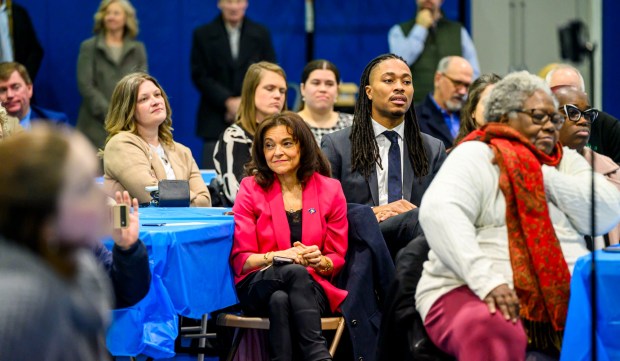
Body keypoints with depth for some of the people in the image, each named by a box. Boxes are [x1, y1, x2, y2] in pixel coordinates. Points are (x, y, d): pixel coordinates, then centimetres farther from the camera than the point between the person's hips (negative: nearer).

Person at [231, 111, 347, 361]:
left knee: (280, 300, -35)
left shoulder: (329, 190, 7)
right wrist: (278, 257, -19)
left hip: (312, 287, 1)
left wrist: (320, 261, -16)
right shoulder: (251, 188, 5)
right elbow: (240, 259, 1)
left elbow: (338, 258, 8)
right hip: (259, 286, -1)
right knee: (296, 272, -36)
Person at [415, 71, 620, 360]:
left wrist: (543, 176, -3)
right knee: (494, 332, -39)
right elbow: (438, 212, -16)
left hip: (564, 293, 5)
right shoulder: (475, 155, 3)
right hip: (481, 294, -5)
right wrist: (486, 279, -28)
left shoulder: (567, 161, 21)